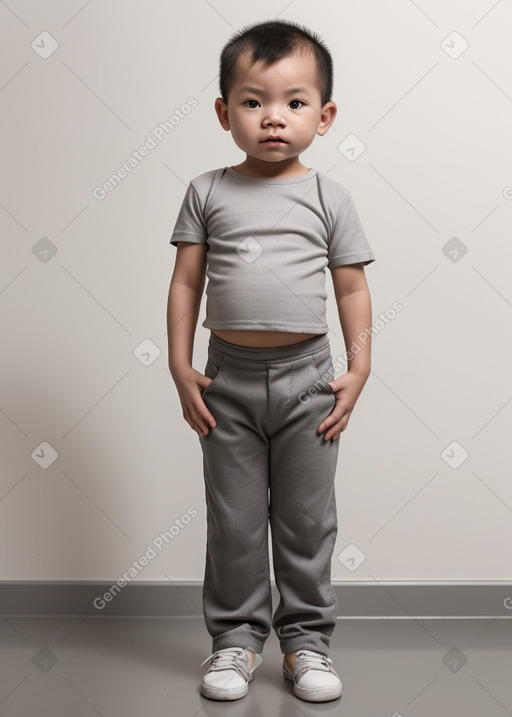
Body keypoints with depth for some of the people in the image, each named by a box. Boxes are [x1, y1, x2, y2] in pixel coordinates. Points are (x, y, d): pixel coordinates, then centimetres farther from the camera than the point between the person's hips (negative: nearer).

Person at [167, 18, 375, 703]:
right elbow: (186, 282, 3)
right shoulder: (208, 192, 2)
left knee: (307, 519, 9)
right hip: (229, 378, 1)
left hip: (306, 376, 0)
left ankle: (306, 637, 24)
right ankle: (236, 636, 24)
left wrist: (358, 369, -2)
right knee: (233, 519, 9)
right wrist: (181, 367, -2)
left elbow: (352, 288, 4)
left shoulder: (328, 197, 1)